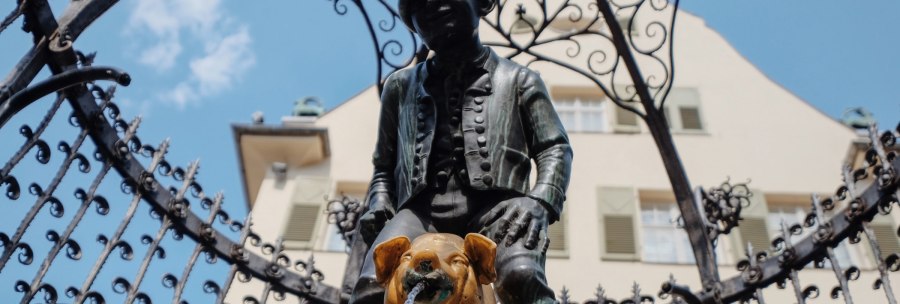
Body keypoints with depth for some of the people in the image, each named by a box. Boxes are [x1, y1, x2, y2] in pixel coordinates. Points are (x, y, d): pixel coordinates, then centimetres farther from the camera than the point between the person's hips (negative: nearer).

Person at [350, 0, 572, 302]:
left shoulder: (517, 79, 23)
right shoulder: (400, 85, 29)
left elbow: (555, 148, 14)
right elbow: (384, 165, 32)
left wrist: (539, 201, -7)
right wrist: (379, 202, 8)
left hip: (494, 205, -1)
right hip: (422, 209, 2)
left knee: (522, 277, -35)